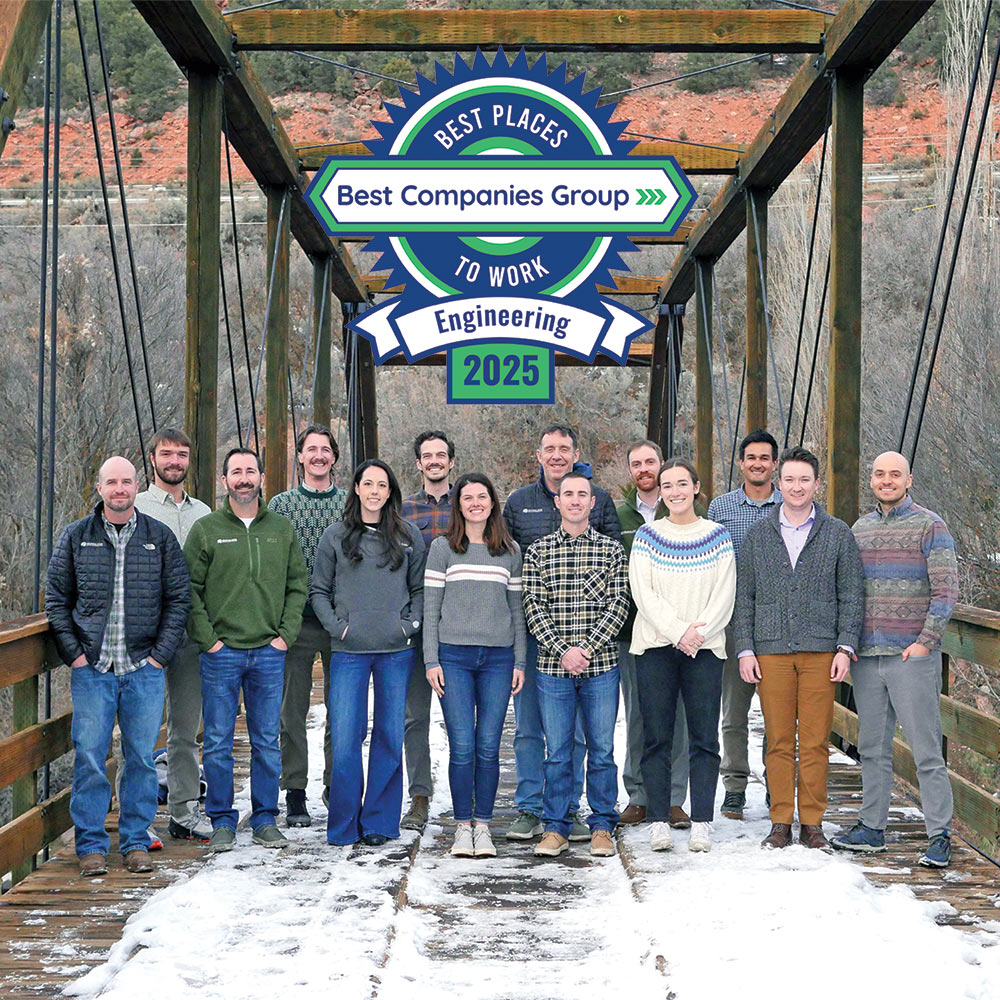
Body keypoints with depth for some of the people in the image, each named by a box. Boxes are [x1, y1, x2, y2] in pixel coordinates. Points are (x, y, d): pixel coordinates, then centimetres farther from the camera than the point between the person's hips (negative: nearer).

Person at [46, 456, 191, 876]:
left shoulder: (160, 538, 6)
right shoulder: (75, 537, 6)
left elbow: (179, 598, 6)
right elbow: (56, 598, 7)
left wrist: (160, 653, -2)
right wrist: (74, 652, -2)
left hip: (144, 669, 0)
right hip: (92, 668, 0)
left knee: (142, 757, 4)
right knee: (89, 758, -1)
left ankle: (136, 841, 15)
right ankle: (91, 845, 8)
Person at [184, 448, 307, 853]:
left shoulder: (282, 530, 9)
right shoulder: (205, 529, 1)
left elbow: (298, 585, 11)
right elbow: (189, 588, -1)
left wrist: (286, 633, 0)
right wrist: (206, 637, -9)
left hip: (269, 653, 2)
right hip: (221, 653, -2)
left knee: (267, 742, 7)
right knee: (218, 743, 1)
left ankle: (265, 820, 17)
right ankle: (222, 822, 12)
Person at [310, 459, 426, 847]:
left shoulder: (409, 537, 7)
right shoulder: (335, 536, 5)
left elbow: (421, 588, 12)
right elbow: (318, 590, 8)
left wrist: (409, 623, -2)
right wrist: (337, 626, -4)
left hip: (396, 652, 1)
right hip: (348, 652, -1)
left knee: (389, 735, 5)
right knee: (345, 738, -5)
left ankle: (379, 822, 14)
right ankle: (344, 825, 7)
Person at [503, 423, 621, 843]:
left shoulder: (599, 500, 5)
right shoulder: (518, 503, 9)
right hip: (530, 629, 1)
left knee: (573, 727, 5)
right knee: (528, 725, 4)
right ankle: (529, 809, 13)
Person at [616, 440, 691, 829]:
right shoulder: (617, 515, 10)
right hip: (632, 629, 2)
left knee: (676, 713, 0)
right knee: (636, 714, 5)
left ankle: (673, 799, 7)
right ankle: (639, 797, 13)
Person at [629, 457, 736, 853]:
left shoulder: (718, 536, 8)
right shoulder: (647, 536, 7)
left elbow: (724, 595, 2)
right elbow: (643, 594, -2)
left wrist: (699, 632, -11)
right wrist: (678, 631, -11)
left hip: (705, 647, 0)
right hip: (655, 646, 0)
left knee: (704, 739, -1)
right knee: (656, 738, 0)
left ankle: (701, 824, 2)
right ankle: (658, 822, 4)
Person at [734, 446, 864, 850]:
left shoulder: (838, 534, 8)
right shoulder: (758, 535, 10)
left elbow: (851, 596, 6)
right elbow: (743, 597, 9)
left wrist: (845, 648, -3)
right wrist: (745, 650, 2)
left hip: (820, 650, -1)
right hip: (771, 651, 1)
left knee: (815, 741, 0)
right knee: (779, 741, 2)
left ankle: (812, 822, 9)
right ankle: (781, 822, 10)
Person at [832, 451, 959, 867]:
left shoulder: (929, 525, -2)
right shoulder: (859, 529, 14)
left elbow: (946, 589, -7)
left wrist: (925, 642, -14)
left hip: (912, 656, -5)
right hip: (866, 657, 5)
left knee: (925, 749, -5)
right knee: (872, 747, 11)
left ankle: (940, 836, 0)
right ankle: (871, 828, 19)